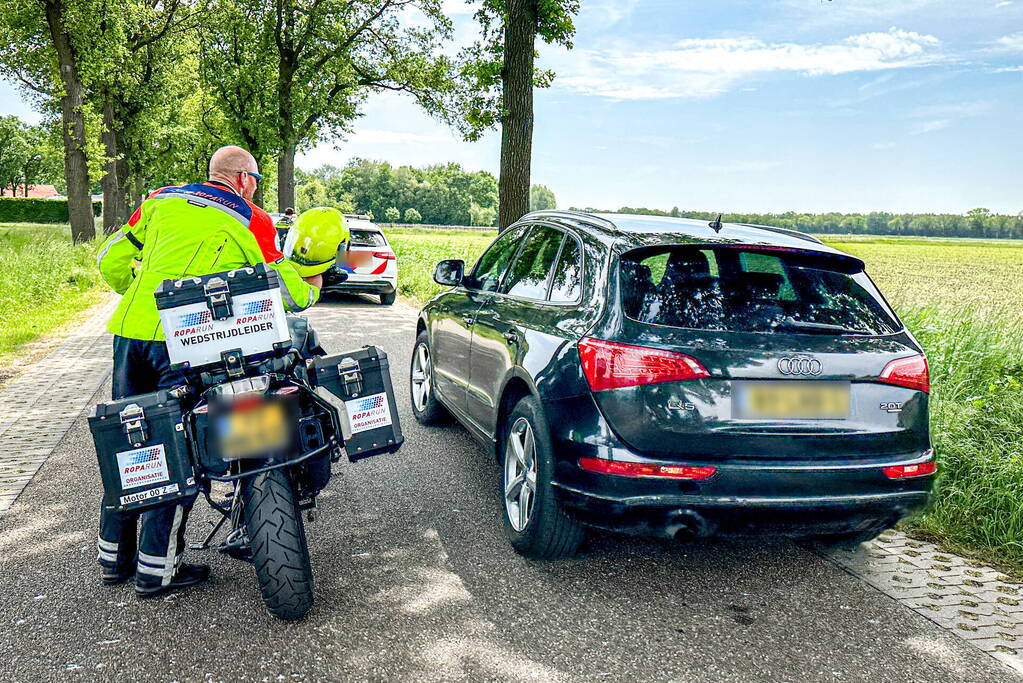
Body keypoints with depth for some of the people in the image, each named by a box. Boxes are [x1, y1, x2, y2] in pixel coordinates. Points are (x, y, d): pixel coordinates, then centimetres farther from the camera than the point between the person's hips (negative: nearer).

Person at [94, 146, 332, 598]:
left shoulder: (161, 200, 17)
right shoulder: (252, 221, 4)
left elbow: (111, 261, 18)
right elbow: (278, 290, -2)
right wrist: (310, 291, 19)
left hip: (129, 329, 6)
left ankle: (114, 555, 27)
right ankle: (157, 568, 6)